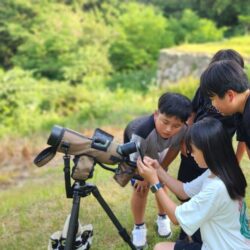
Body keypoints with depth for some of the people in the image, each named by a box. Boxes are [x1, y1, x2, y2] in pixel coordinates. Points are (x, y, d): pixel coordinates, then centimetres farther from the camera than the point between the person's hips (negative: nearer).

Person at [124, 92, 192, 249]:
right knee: (141, 189, -3)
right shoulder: (142, 131, -51)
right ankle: (139, 227, 20)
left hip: (158, 153, 3)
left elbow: (174, 149, -15)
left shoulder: (183, 130, -38)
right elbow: (136, 160, -32)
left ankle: (163, 218, 42)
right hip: (136, 150, -3)